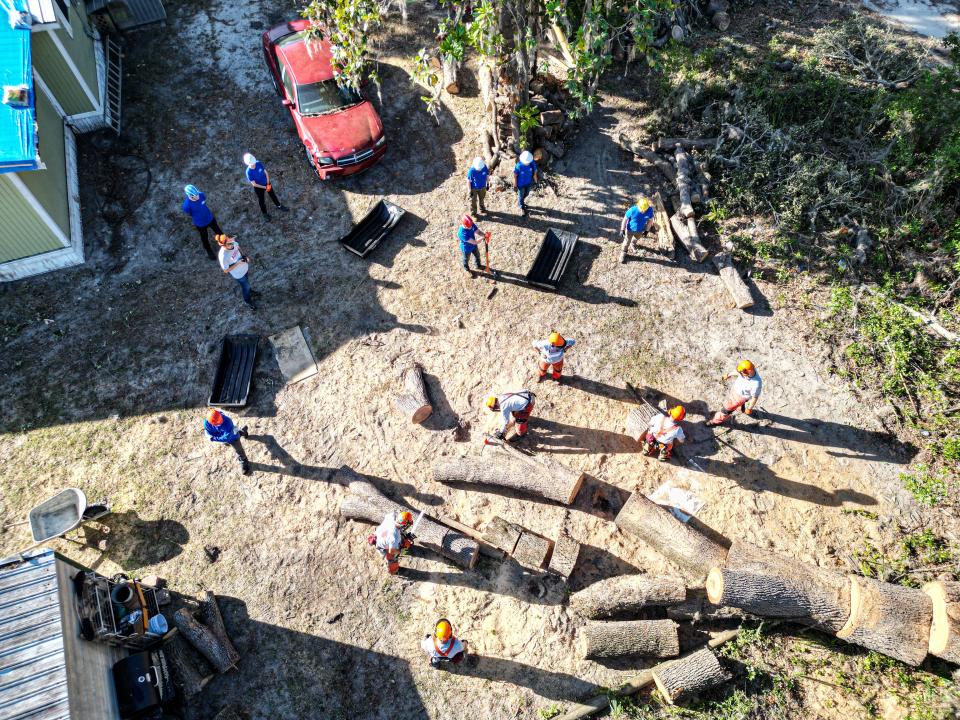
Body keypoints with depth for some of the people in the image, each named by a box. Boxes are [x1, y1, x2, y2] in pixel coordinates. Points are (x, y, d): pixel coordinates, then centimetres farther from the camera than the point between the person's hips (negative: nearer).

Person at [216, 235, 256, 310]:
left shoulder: (233, 243, -25)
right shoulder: (223, 256, -40)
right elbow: (226, 270, -26)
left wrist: (244, 256, -13)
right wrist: (237, 263, -31)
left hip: (245, 267, 5)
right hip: (238, 274, -5)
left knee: (246, 280, 35)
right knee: (245, 287, 20)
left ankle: (247, 290, 68)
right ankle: (247, 301, 50)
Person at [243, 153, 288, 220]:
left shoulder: (259, 163, -21)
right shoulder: (249, 172, -30)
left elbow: (266, 173, -9)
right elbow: (254, 184, -23)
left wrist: (268, 184, -13)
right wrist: (264, 187, -18)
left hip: (266, 183, 4)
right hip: (258, 187, -4)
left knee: (272, 195, 25)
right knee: (261, 200, 18)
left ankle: (279, 206, 52)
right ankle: (265, 213, 42)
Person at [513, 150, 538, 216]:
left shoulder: (532, 163, -24)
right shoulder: (518, 166, -33)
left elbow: (535, 173, -8)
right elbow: (515, 176, -19)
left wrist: (536, 182, 3)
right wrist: (515, 186, -10)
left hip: (529, 183, 4)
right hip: (521, 184, -4)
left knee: (526, 194, 28)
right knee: (521, 195, 19)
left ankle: (519, 202, 60)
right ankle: (522, 208, 46)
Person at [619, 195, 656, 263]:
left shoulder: (650, 210, -29)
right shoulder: (632, 210, -37)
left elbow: (650, 220, -10)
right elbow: (625, 219, -20)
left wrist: (647, 230, 1)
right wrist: (622, 230, -12)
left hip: (640, 230, 3)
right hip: (630, 229, -3)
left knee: (637, 238, 34)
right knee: (627, 242, 19)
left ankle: (633, 243, 68)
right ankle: (623, 253, 44)